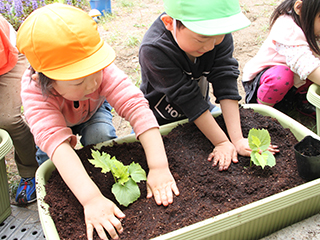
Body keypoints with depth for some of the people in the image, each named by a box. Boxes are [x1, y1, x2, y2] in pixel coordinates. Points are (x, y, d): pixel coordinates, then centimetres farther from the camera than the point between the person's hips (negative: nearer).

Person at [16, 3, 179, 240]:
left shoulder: (102, 71, -41)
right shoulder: (35, 90, -44)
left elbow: (136, 106, -49)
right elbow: (55, 141, -57)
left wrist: (159, 167, -59)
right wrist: (91, 199, -67)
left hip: (93, 113, 1)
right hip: (57, 120, 0)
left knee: (100, 136, -27)